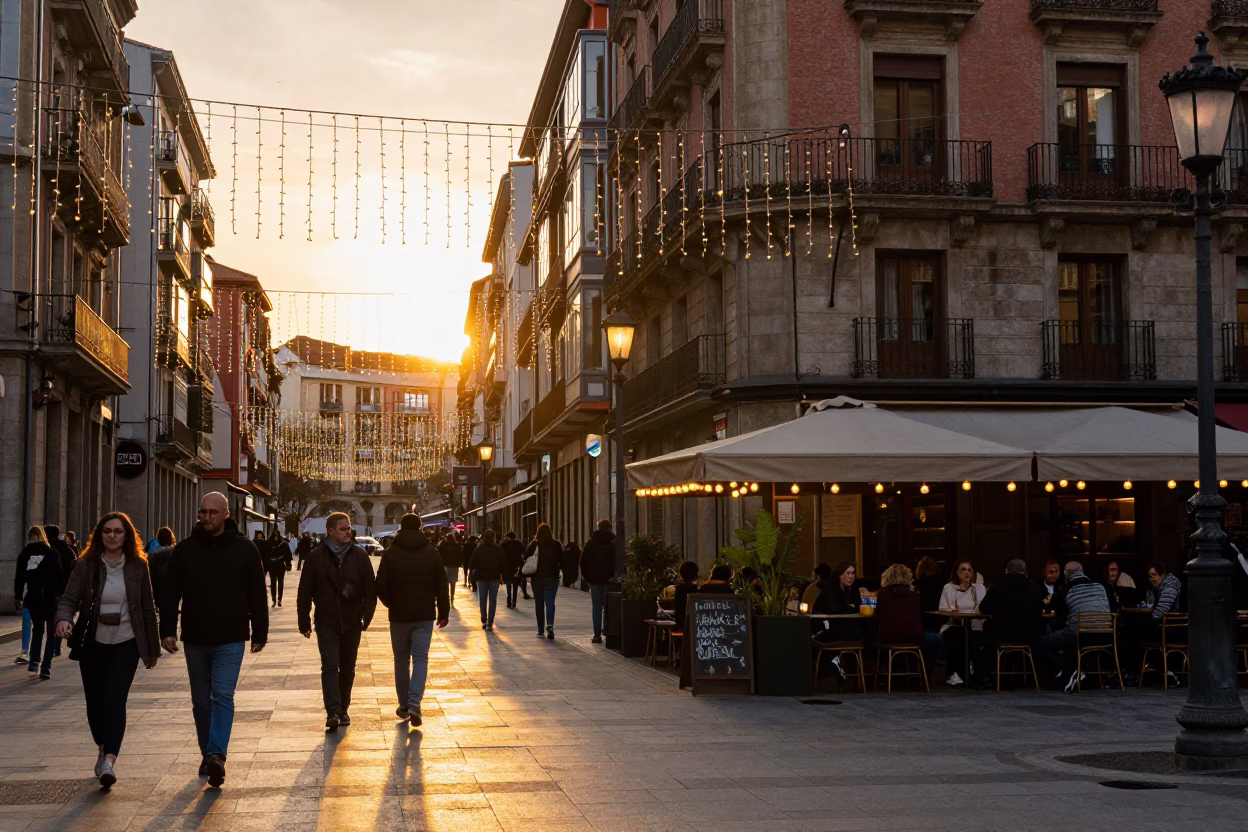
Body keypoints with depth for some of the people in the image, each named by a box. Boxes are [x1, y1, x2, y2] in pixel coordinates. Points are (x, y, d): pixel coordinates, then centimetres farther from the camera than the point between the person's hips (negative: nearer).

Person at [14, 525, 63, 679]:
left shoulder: (24, 554, 2)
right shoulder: (51, 553, -5)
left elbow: (19, 577, 4)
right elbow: (59, 576, -8)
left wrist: (18, 597, 12)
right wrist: (63, 593, -1)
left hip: (32, 598, 3)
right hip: (50, 597, -3)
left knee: (37, 628, 22)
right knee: (51, 632, 5)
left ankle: (34, 661, 10)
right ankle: (45, 667, -3)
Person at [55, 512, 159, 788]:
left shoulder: (138, 566, -1)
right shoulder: (85, 565, -2)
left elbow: (147, 609, 4)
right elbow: (68, 599, -9)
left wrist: (152, 649, 7)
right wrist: (63, 619, -32)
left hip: (125, 644, -1)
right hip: (93, 644, 1)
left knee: (115, 700, -15)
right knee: (95, 702, 9)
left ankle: (109, 762, -21)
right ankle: (103, 751, 33)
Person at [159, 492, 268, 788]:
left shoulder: (244, 549, -1)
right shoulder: (185, 550, 3)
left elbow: (257, 594, 2)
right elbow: (170, 594, 5)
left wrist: (259, 633, 2)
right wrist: (167, 630, -3)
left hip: (230, 640, -3)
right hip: (195, 640, 3)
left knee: (223, 696, -14)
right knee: (201, 700, 10)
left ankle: (217, 755, -20)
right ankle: (208, 755, 22)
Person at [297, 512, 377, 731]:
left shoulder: (360, 556, 3)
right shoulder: (316, 557, -1)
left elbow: (370, 588, 6)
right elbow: (305, 592, 2)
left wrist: (367, 614, -4)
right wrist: (304, 622, 0)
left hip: (352, 623, 2)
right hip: (326, 622, -2)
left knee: (347, 668, 11)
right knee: (330, 666, -13)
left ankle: (343, 709, 24)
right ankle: (333, 712, -19)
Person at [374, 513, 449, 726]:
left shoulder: (390, 554, -5)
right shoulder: (432, 553, -1)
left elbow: (381, 587, -3)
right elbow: (442, 586, -1)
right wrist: (443, 612, 9)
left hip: (399, 615, 0)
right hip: (424, 615, 0)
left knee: (402, 660, 12)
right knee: (420, 659, 2)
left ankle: (404, 705, 17)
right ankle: (414, 703, -16)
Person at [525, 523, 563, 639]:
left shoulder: (534, 544, -6)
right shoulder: (556, 544, -3)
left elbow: (526, 557, -3)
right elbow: (561, 559, 1)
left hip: (537, 578, 0)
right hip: (552, 577, 0)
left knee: (539, 604, 10)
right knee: (550, 602, 0)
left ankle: (540, 630, 11)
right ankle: (550, 625, -23)